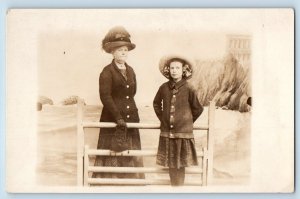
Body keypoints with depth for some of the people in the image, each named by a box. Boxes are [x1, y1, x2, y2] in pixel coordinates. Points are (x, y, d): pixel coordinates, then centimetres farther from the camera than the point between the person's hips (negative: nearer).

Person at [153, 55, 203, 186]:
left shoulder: (188, 89, -7)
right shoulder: (164, 88, 2)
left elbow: (198, 109, 2)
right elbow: (156, 104, 19)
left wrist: (186, 122, 7)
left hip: (183, 132, -3)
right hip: (167, 132, 3)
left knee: (180, 165, 3)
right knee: (170, 165, 9)